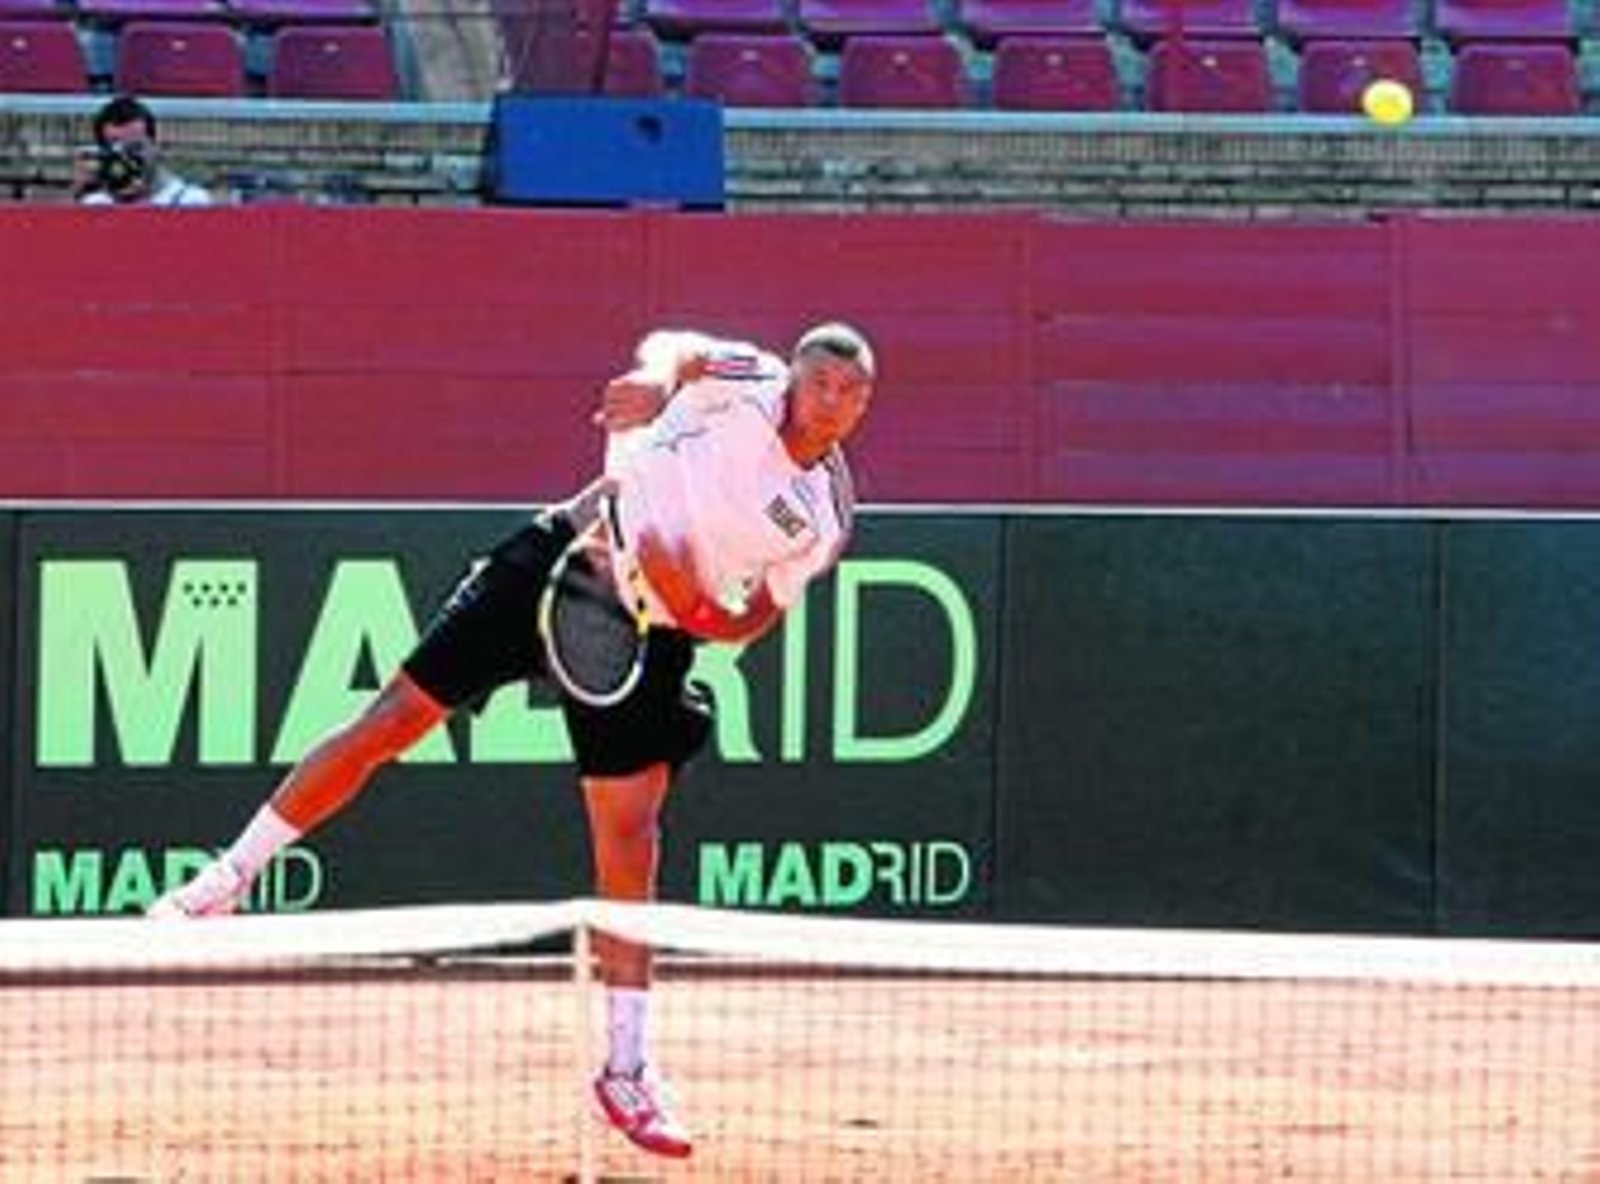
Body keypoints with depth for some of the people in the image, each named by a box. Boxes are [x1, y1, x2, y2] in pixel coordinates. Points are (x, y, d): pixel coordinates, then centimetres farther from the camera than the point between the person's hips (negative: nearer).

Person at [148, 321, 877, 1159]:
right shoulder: (747, 384, -4)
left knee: (629, 841, -3)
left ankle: (627, 1073, 5)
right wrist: (657, 378, -45)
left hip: (650, 637, 2)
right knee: (396, 719, -5)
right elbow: (674, 348, -22)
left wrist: (698, 610, -13)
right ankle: (228, 880, 8)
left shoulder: (825, 518, 2)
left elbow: (756, 620, 9)